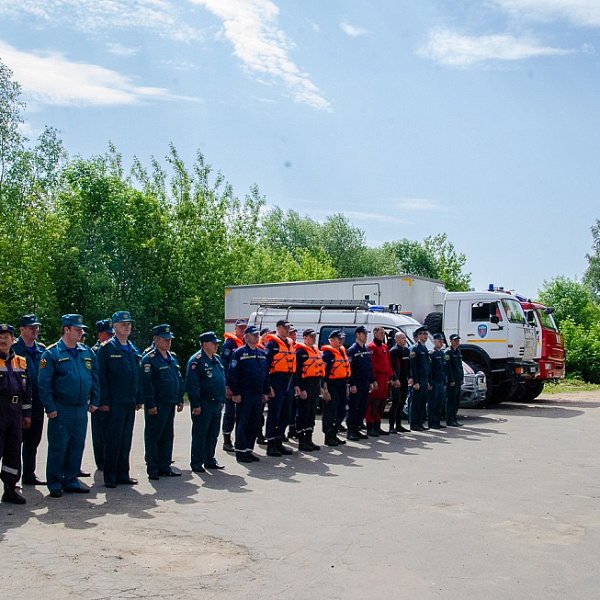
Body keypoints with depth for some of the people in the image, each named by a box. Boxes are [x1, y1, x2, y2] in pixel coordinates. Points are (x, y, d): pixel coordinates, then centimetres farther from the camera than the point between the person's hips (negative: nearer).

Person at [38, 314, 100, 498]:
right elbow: (44, 382, -9)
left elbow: (95, 377, 15)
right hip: (61, 410, -5)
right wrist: (50, 407, -13)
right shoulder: (52, 353, -6)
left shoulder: (87, 352, 10)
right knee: (58, 447, 1)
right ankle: (55, 484, 13)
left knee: (77, 446, 10)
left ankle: (71, 481, 21)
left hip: (82, 409, 5)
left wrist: (94, 400, 9)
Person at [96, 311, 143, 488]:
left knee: (126, 440, 11)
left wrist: (140, 399, 12)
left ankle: (123, 474, 19)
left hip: (130, 401, 6)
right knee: (113, 440, -1)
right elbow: (102, 376, -8)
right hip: (114, 402, -6)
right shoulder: (106, 348, -4)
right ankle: (110, 477, 8)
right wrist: (104, 401, -13)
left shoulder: (134, 350, 14)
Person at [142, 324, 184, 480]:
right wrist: (150, 404, -18)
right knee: (153, 437, 1)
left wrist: (180, 399, 14)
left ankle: (165, 467, 22)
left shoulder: (172, 357, 14)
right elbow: (146, 383, -15)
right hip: (156, 406, -8)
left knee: (168, 437, 13)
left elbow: (179, 379, 19)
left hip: (170, 404, 8)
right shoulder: (149, 358, -11)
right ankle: (152, 469, 8)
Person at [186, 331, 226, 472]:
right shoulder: (196, 360, -12)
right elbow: (192, 384, -16)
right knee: (199, 434, 0)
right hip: (203, 404, -8)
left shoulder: (217, 359, 14)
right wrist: (196, 405, -18)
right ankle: (196, 463, 8)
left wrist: (222, 400, 19)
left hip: (216, 403, 8)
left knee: (213, 434, 13)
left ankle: (210, 460, 24)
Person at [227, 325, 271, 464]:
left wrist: (266, 392, 14)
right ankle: (240, 452, 6)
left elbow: (266, 374, 19)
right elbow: (232, 374, -9)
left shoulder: (262, 353, 14)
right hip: (244, 395, -6)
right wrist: (235, 393, -13)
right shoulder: (239, 353, -5)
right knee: (242, 423, -1)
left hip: (258, 395, 6)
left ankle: (249, 450, 18)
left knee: (255, 424, 8)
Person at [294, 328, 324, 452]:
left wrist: (320, 387, 16)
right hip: (305, 386, -8)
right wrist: (301, 389, -20)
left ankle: (309, 440, 18)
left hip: (316, 386, 8)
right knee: (303, 413, -4)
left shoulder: (317, 351, 17)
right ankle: (301, 442, 1)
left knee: (312, 413, 11)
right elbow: (298, 371, -14)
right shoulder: (300, 351, -8)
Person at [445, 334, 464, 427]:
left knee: (457, 400, 11)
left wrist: (462, 379, 17)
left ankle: (454, 418, 18)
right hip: (452, 380, -9)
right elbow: (447, 367, -15)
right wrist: (451, 380, -18)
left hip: (458, 380, 9)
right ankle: (449, 420, -2)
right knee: (451, 400, -6)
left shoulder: (458, 352, 18)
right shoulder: (448, 352, -10)